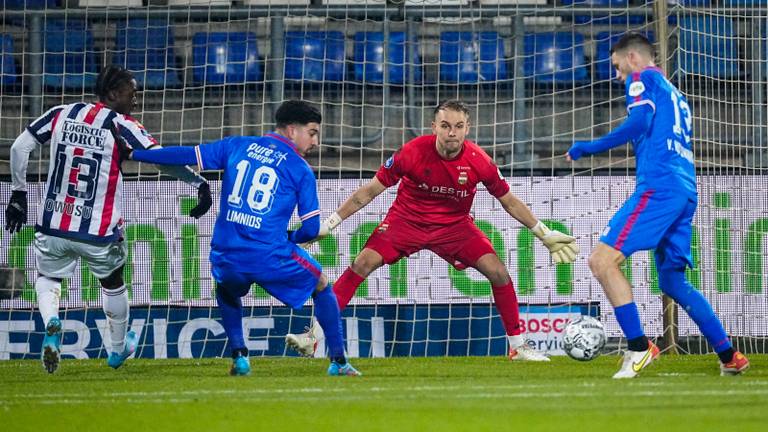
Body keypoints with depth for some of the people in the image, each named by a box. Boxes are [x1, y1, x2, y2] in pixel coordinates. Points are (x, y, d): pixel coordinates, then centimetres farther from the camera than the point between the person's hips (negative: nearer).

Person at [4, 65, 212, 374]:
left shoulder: (62, 114, 5)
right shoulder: (121, 126, -7)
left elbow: (19, 148, 7)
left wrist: (18, 194, 17)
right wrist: (200, 183, -11)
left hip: (53, 225, 2)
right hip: (99, 233, -2)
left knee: (47, 277, 26)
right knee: (112, 284, 25)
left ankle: (51, 324, -5)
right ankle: (119, 348, 42)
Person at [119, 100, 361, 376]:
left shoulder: (236, 146, 11)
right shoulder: (300, 169, 4)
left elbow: (186, 155, 11)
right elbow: (311, 230, 1)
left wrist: (133, 154, 19)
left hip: (226, 258, 3)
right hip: (272, 258, -3)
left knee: (227, 290, 38)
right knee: (322, 287, 24)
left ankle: (239, 356, 21)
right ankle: (338, 362, 19)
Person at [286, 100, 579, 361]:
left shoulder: (478, 161, -18)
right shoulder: (412, 152, -23)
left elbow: (509, 202, -1)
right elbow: (370, 190, -12)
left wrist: (545, 235, 1)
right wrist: (329, 224, -12)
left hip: (454, 225, 1)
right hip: (407, 219, -1)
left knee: (498, 272, -15)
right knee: (362, 263, -19)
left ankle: (517, 346, 2)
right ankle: (314, 337, -16)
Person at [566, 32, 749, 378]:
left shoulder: (643, 78, 5)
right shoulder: (674, 94, 30)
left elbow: (640, 121, -12)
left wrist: (589, 148, -8)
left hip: (659, 185, -9)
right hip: (685, 191, 9)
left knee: (602, 260, -14)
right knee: (671, 282, 16)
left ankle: (639, 347, -19)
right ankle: (729, 357, 15)